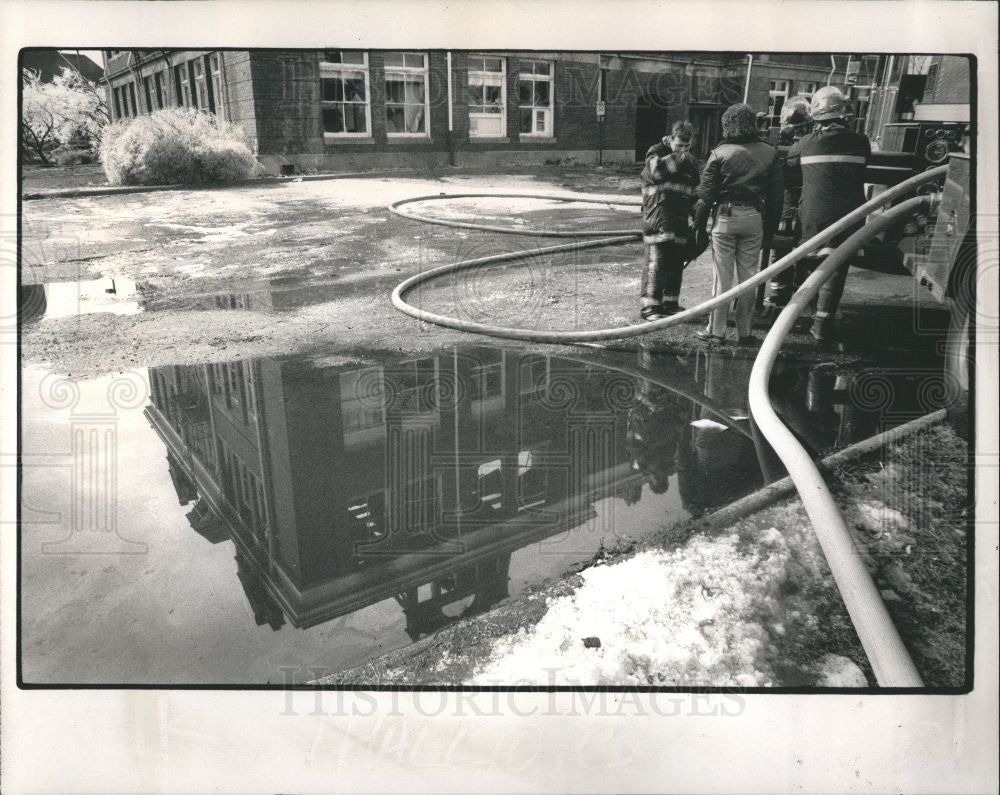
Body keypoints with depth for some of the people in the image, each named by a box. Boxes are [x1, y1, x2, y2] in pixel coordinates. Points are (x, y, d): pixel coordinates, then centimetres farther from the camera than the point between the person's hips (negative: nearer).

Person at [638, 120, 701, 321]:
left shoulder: (689, 161, 19)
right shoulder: (657, 153, 0)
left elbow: (694, 192, 25)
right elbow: (655, 170, -23)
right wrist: (677, 158, -28)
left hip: (680, 221, 7)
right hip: (658, 219, -7)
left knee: (676, 264, 9)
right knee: (656, 263, -11)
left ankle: (670, 304, 19)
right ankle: (649, 306, -7)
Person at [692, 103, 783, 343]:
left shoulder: (720, 153, -4)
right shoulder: (770, 153, 5)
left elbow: (706, 193, -4)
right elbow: (775, 194, 7)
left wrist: (700, 224, 3)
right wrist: (771, 225, 13)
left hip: (726, 216, -2)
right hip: (755, 218, 3)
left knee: (723, 276, 2)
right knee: (748, 276, 8)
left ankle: (716, 330, 6)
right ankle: (744, 332, 14)